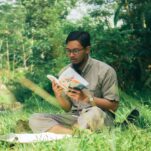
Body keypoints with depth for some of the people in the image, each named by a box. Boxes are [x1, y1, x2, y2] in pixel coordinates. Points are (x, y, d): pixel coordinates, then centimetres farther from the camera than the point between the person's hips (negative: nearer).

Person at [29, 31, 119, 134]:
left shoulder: (105, 71, -7)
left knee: (94, 112, -41)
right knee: (35, 119, -17)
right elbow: (68, 108, 9)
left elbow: (113, 106, -8)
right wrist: (59, 96, -13)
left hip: (101, 118, -5)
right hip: (73, 118, 5)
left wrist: (87, 98, -21)